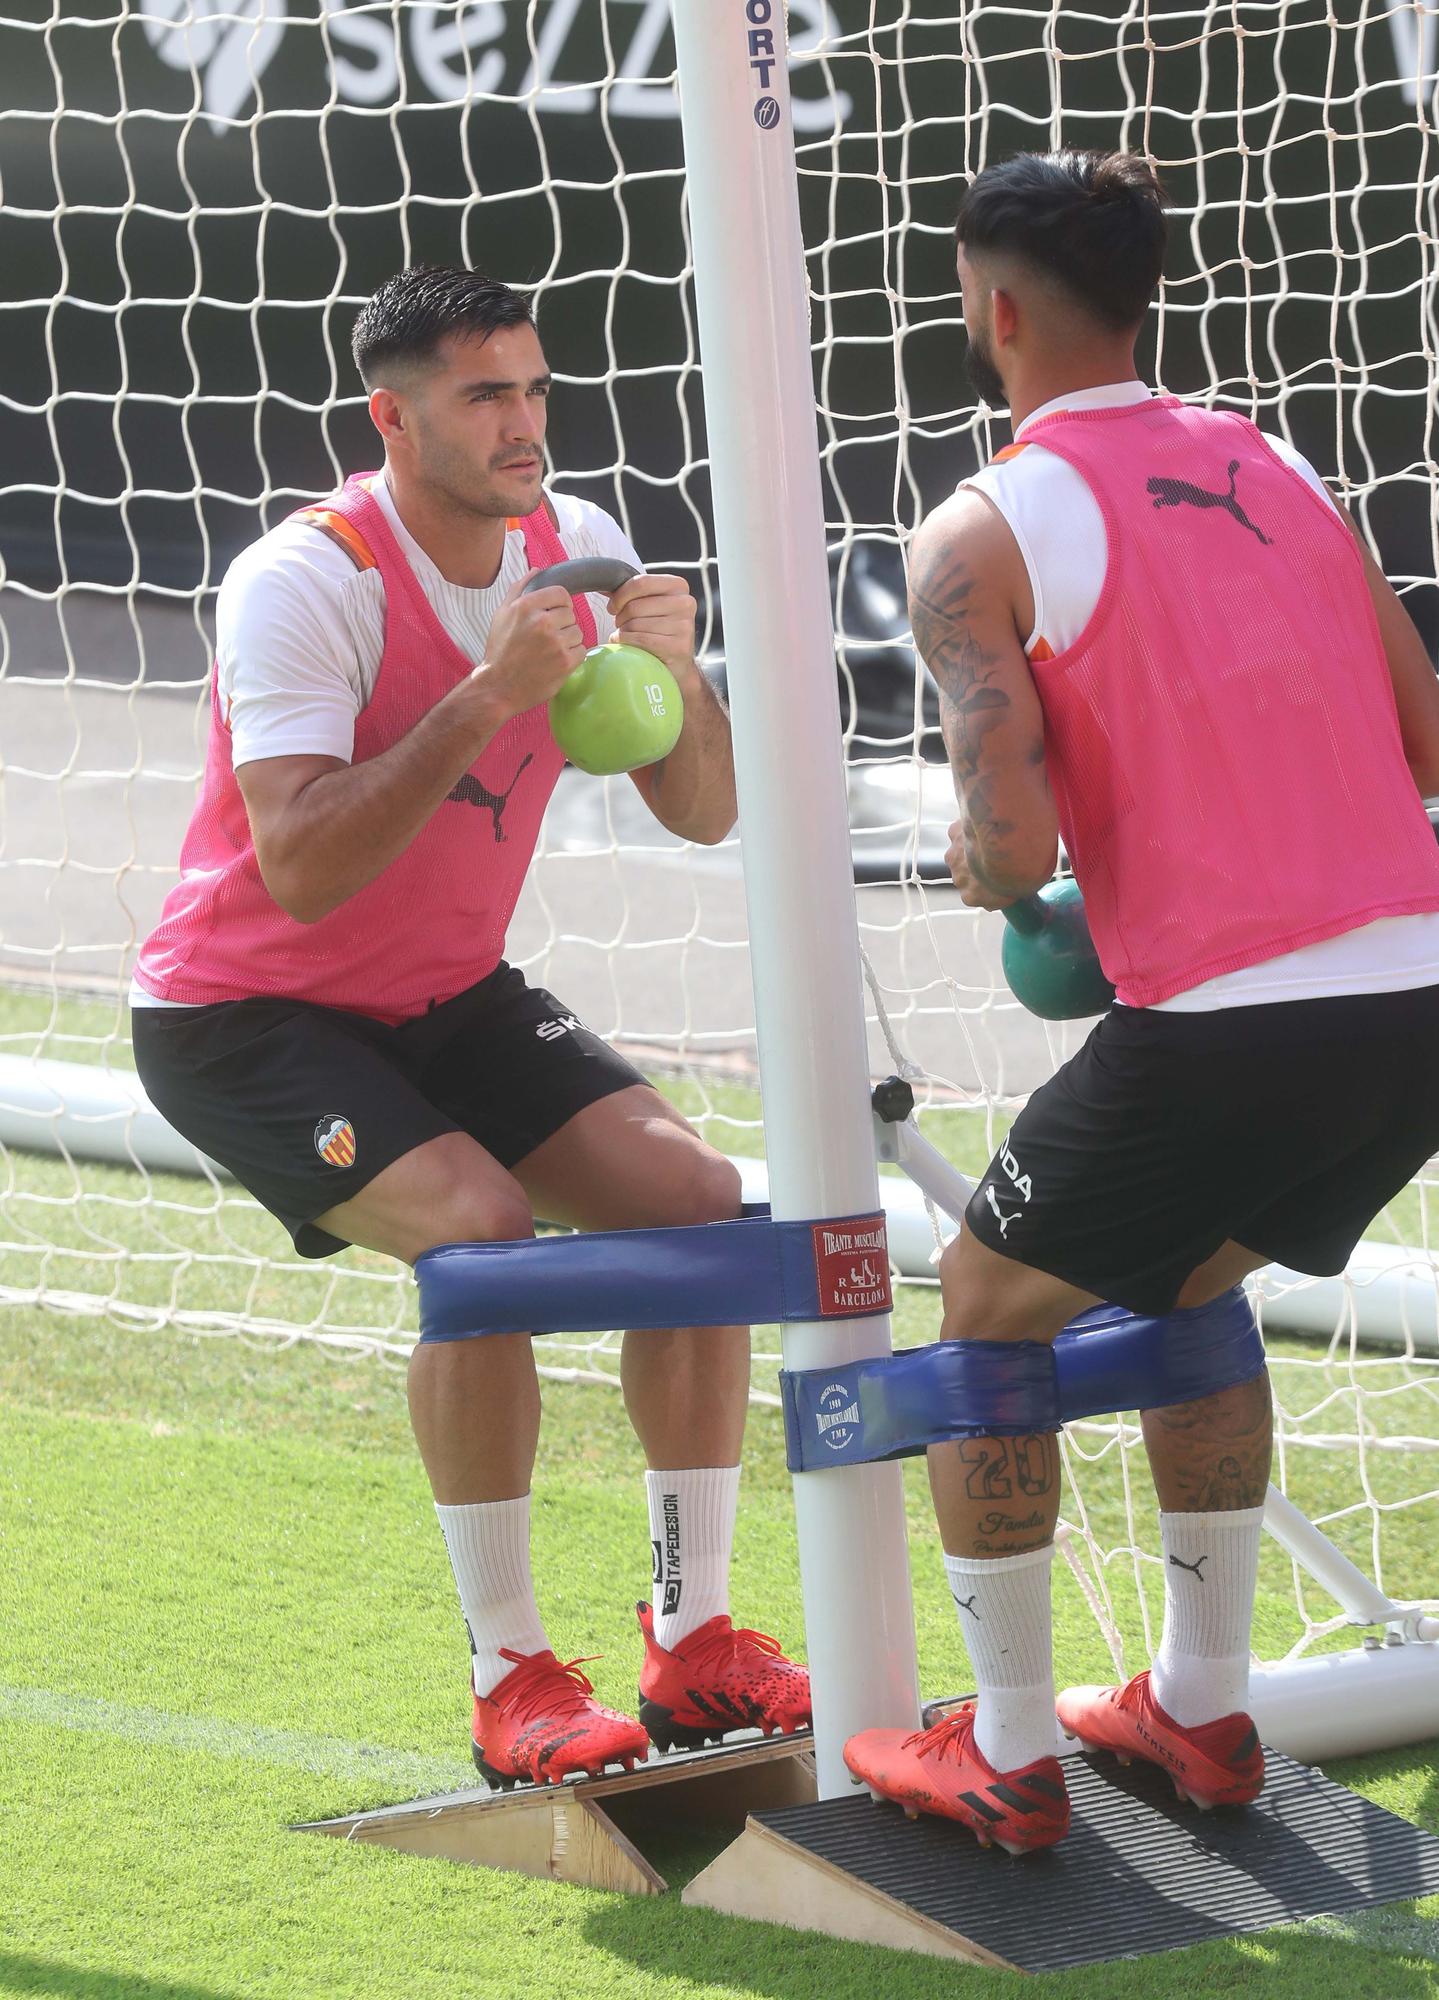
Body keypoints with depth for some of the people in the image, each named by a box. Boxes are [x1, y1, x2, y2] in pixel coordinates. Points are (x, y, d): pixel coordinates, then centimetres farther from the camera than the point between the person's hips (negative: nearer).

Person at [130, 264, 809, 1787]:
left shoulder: (574, 548, -4)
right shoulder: (305, 583, -24)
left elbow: (702, 814, -3)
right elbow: (301, 869, -34)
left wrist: (674, 671, -23)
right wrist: (484, 698, -38)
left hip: (447, 1000, 7)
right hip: (245, 1017, -7)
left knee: (694, 1196, -11)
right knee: (480, 1232, -29)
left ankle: (693, 1636, -1)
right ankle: (510, 1680, -18)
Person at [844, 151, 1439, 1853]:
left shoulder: (984, 534, -4)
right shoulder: (1276, 468, 14)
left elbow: (1015, 848, -13)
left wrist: (977, 862, 9)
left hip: (1225, 1020, -6)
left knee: (990, 1310, 17)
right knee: (1186, 1290, 31)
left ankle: (1007, 1756, 20)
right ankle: (1200, 1708, 35)